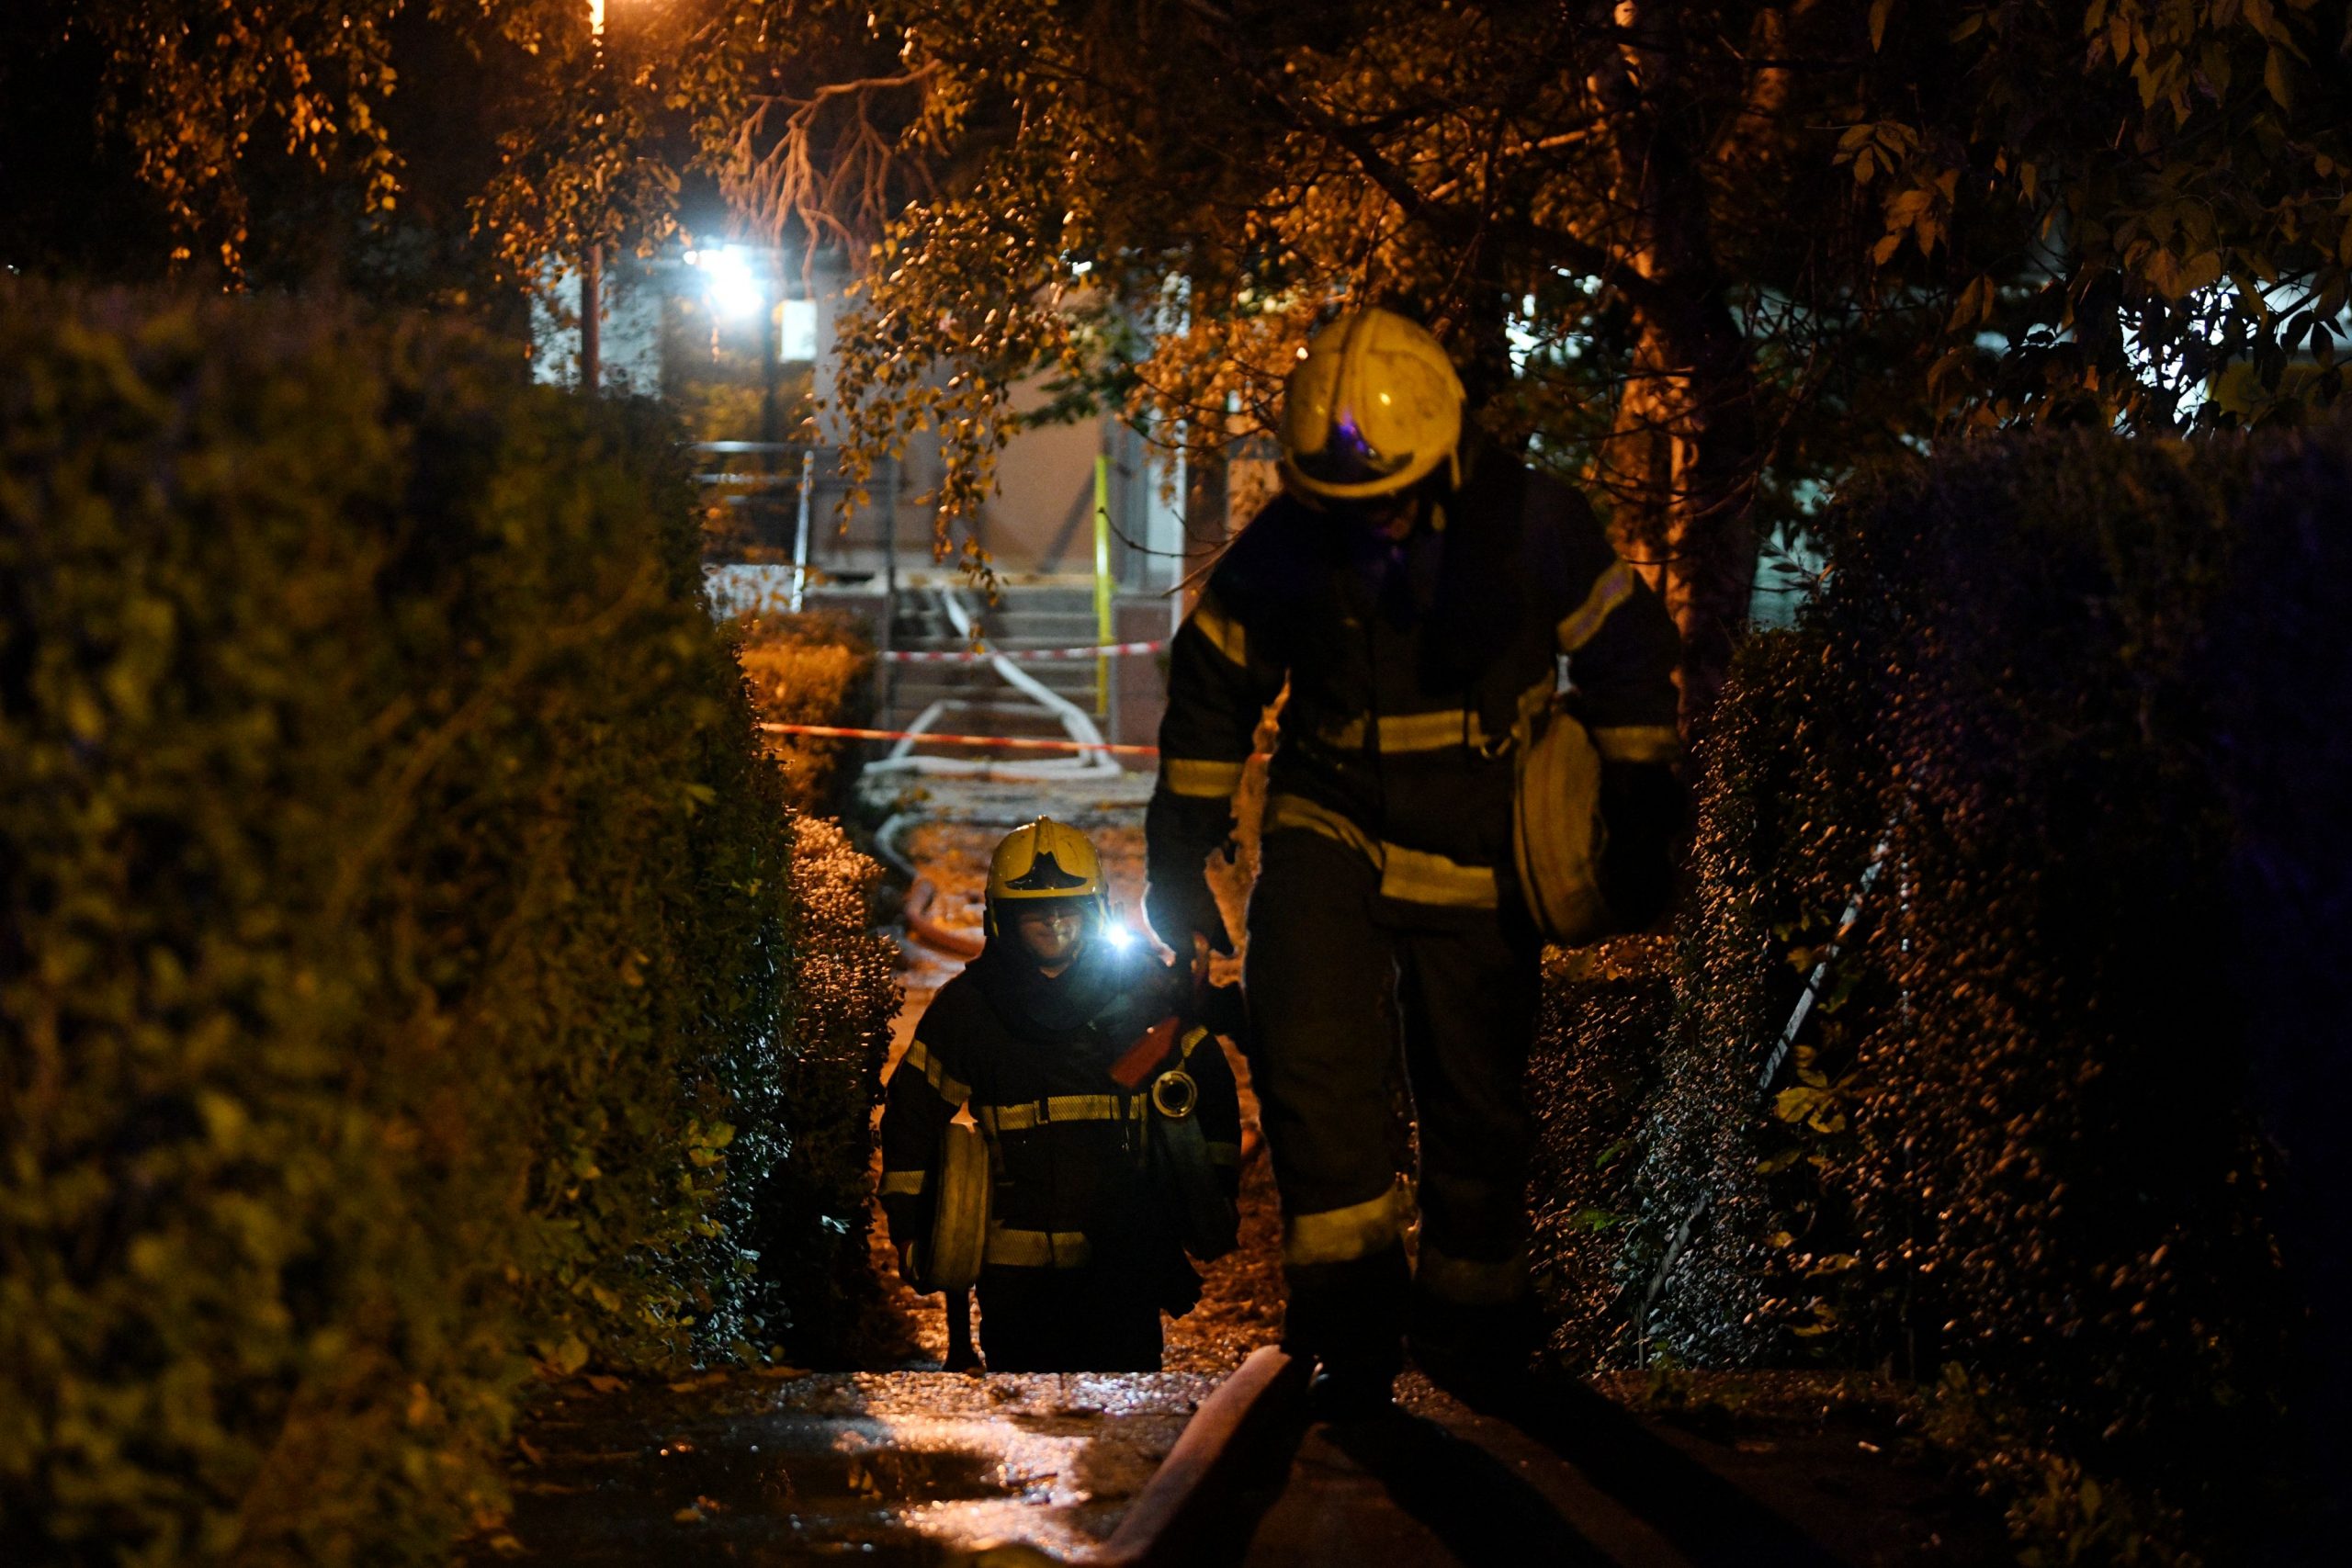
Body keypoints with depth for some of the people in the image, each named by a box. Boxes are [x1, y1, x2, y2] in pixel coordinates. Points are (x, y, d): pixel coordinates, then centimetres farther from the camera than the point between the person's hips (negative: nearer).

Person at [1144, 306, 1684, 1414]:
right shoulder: (1280, 550, -8)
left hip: (1477, 856, 0)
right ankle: (1353, 1307, -14)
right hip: (1331, 833, 0)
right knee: (1307, 1043, -23)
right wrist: (1180, 857, 7)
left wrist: (1642, 822, 2)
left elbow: (1630, 658, 2)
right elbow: (1210, 695, 6)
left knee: (1476, 1103, 5)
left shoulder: (1528, 526, -11)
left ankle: (1471, 1327, 24)